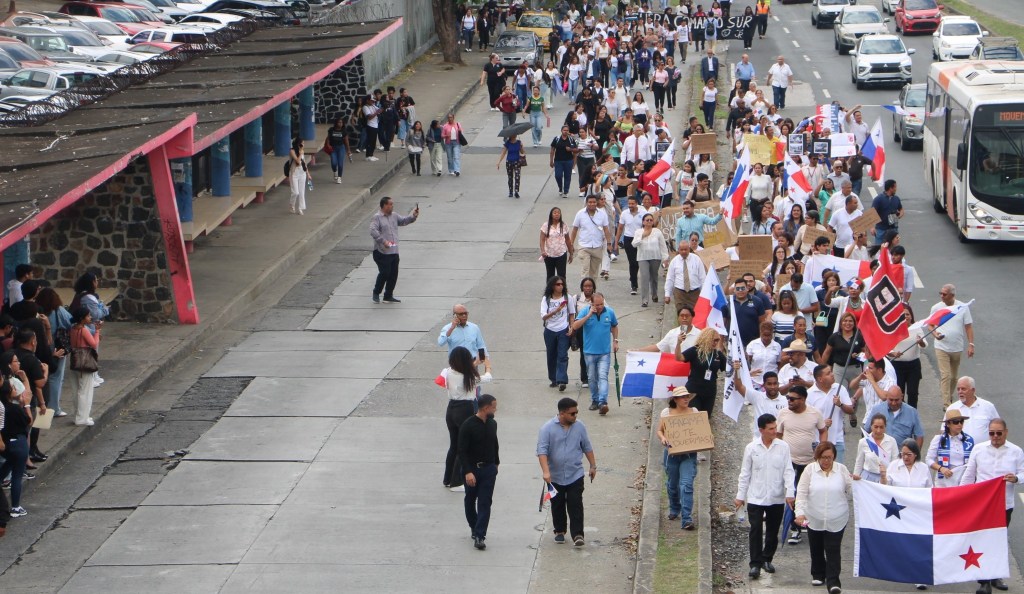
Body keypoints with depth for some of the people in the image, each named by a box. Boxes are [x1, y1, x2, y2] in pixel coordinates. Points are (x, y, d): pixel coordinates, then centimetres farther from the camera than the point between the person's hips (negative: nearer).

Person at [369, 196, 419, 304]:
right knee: (384, 273, -9)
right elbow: (373, 231, -20)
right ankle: (376, 293, 11)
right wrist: (383, 241, -28)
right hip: (382, 253, -8)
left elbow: (403, 221, 22)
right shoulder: (377, 217, -9)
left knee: (393, 274, 8)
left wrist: (413, 216, 5)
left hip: (394, 252, 8)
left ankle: (388, 296, 19)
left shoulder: (394, 216, 14)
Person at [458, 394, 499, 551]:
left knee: (485, 503, -5)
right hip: (472, 469, -3)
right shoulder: (468, 426, -16)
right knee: (470, 501, 12)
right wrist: (468, 472, -23)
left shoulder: (492, 424, 3)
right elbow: (462, 451, -17)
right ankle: (475, 528, 33)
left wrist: (496, 463, 24)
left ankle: (479, 535, -7)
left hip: (488, 469, 3)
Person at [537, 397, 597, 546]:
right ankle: (559, 531, 29)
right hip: (555, 477, -1)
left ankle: (577, 534, -5)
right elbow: (542, 451, -15)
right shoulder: (548, 428, -10)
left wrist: (593, 466, 14)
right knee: (557, 506, 13)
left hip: (575, 476, 1)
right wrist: (546, 471, -25)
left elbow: (587, 448, 12)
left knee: (575, 505, -6)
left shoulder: (579, 426, 0)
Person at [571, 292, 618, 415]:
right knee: (592, 378, 11)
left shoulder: (610, 312, 0)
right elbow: (575, 326, -17)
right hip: (589, 352, 1)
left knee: (603, 376, -13)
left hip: (605, 352, -1)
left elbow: (614, 326, 18)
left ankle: (603, 402, -22)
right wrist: (588, 315, -21)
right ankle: (594, 401, 25)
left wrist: (615, 341, 10)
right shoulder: (585, 312, -6)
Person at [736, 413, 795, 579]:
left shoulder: (783, 447, -2)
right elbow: (745, 473, 3)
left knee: (773, 531, 11)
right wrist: (740, 495, 4)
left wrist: (790, 492, -12)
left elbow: (788, 471, -2)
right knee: (756, 530, -5)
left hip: (777, 497, 1)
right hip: (755, 497, -1)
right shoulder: (751, 448, -3)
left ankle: (767, 559, 26)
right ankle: (755, 564, -1)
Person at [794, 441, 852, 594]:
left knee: (833, 550, -4)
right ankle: (818, 574, 34)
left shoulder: (841, 469, -2)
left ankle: (833, 580, -1)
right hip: (814, 518, 1)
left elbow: (851, 490, 4)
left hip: (836, 520, -1)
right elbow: (801, 492, -7)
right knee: (816, 549, 15)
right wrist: (800, 512, -17)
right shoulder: (810, 470, -5)